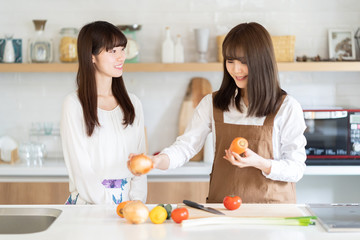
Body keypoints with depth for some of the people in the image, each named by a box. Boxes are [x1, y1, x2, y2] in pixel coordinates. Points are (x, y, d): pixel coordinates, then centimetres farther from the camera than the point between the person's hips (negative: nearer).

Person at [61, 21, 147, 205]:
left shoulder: (132, 103, 12)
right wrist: (113, 209, -12)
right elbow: (81, 170, -6)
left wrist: (136, 202, -4)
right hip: (88, 204, -3)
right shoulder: (74, 104, -3)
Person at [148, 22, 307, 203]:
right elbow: (186, 146, 2)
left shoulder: (286, 107, 1)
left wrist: (259, 163, -16)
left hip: (271, 207, -1)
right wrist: (156, 161, -17)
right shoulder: (213, 104, 10)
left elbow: (297, 168, 1)